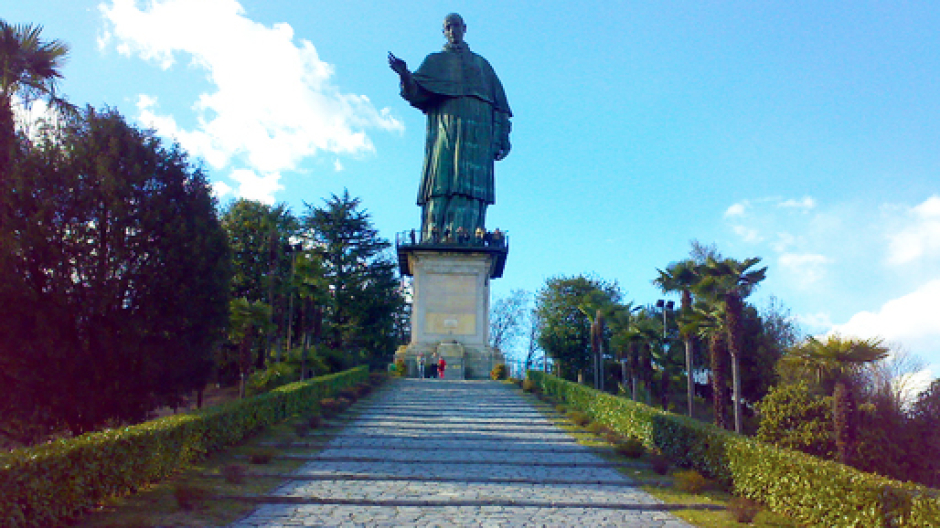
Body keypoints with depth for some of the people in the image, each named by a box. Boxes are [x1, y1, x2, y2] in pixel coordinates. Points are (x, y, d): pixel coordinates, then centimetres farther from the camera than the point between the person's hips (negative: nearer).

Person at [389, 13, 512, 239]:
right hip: (446, 126, -2)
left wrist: (502, 138, 7)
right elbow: (418, 92, 7)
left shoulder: (482, 64, 30)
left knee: (470, 184, -14)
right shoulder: (436, 60, 25)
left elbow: (498, 102, 20)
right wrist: (405, 75, -15)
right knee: (444, 180, -16)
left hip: (477, 130, 2)